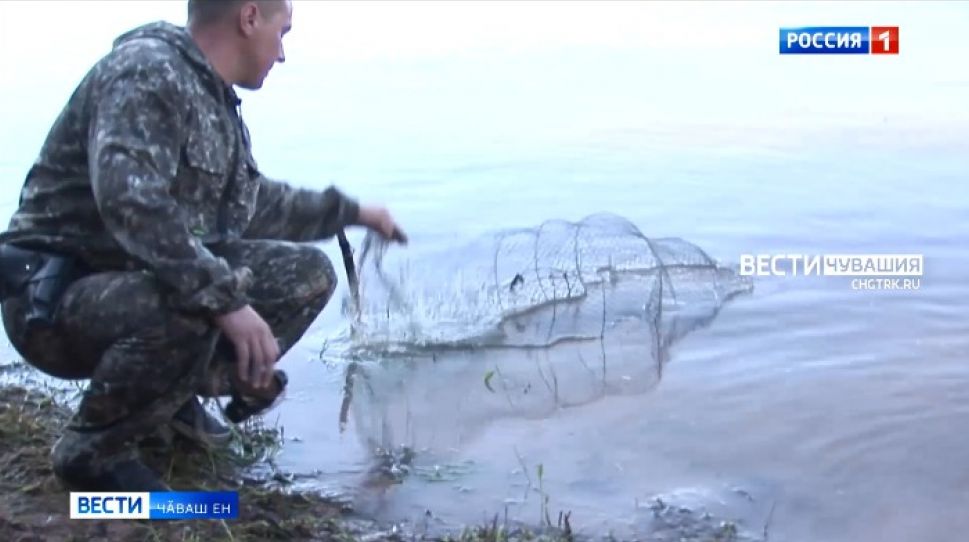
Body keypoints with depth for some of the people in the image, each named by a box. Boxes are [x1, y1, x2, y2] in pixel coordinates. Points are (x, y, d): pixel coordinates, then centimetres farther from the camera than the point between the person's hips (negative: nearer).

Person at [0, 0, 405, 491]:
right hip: (57, 300, -8)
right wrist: (225, 300, -36)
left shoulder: (214, 98, 9)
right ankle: (93, 449, -11)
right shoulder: (149, 71, -20)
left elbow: (252, 201, 25)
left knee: (307, 275, 1)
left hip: (150, 281, 9)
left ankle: (173, 392, 9)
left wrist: (351, 212, 30)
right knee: (191, 309, -38)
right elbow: (130, 201, -36)